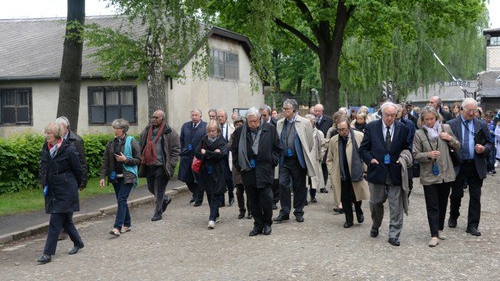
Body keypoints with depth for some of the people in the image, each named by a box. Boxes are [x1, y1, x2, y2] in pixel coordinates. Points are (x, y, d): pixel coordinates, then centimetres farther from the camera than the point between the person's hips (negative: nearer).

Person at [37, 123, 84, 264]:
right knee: (65, 220, 15)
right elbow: (43, 168, 21)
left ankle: (48, 253, -5)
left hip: (65, 192, -7)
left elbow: (78, 171, -4)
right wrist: (43, 182, 13)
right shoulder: (45, 150, 5)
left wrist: (75, 187, 6)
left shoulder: (69, 150, -14)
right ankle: (78, 243, 33)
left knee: (55, 222, -7)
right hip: (52, 191, 7)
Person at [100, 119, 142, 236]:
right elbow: (105, 161, 7)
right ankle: (127, 224, 24)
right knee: (121, 201, 11)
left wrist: (125, 160, -18)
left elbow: (138, 160, -4)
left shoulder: (132, 142, -6)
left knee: (121, 200, -12)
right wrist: (103, 177, 0)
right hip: (115, 176, 5)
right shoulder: (111, 143, 7)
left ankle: (117, 227, -15)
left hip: (128, 176, -5)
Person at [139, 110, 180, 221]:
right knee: (151, 187, 16)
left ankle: (158, 213, 10)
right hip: (149, 165, 6)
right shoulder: (147, 130, 10)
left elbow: (176, 149, -6)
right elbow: (142, 146, 20)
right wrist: (142, 160, 11)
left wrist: (170, 164, -12)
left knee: (159, 190, -2)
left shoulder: (169, 132, -7)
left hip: (161, 166, -6)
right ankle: (165, 199, 41)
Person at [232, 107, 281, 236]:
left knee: (266, 198, -6)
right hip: (248, 171, 2)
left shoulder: (270, 129, 1)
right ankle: (258, 225, 17)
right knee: (254, 201, 6)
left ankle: (267, 224, 13)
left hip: (265, 169, -2)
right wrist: (238, 164, 4)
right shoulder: (240, 132, 4)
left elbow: (277, 148, 9)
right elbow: (234, 150, 13)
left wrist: (272, 161, 1)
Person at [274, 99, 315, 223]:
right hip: (284, 160, 3)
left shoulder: (304, 123, -5)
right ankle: (284, 212, 7)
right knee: (283, 184, -3)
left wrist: (304, 155, 6)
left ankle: (299, 212, 19)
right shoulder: (280, 123, 6)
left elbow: (310, 142, 1)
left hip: (298, 160, -3)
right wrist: (279, 155, 9)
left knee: (299, 186, 6)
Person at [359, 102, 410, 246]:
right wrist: (370, 159, -12)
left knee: (396, 206, 0)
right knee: (375, 203, 14)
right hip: (377, 171, 0)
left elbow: (407, 148, 12)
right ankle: (375, 226, 40)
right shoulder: (371, 127, 0)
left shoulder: (402, 128, 3)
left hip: (395, 173, 0)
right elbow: (363, 149, 4)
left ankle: (394, 235, 8)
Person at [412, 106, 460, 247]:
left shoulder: (446, 128, 2)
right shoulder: (419, 134, -3)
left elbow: (458, 147, 10)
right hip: (429, 175, -3)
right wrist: (428, 155, -21)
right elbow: (416, 155, -3)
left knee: (443, 204, 15)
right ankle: (434, 235, -1)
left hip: (446, 173, 3)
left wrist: (450, 138, -10)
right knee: (432, 206, -2)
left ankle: (440, 229, 30)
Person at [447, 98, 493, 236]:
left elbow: (489, 143, 9)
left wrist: (484, 149, -11)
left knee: (475, 196, 3)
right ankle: (453, 217, 35)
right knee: (456, 194, 10)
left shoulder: (482, 125, 5)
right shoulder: (451, 124, 0)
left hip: (476, 166, 1)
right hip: (458, 165, -1)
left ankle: (472, 226, 11)